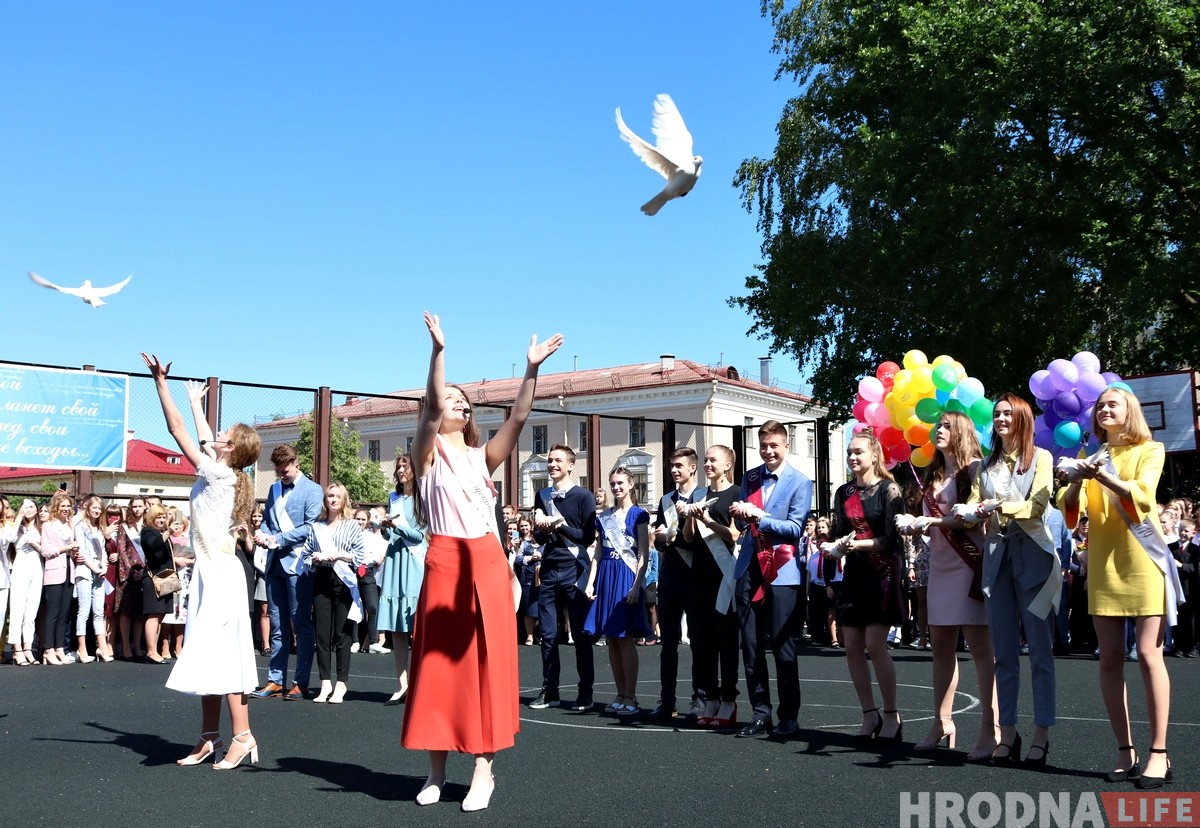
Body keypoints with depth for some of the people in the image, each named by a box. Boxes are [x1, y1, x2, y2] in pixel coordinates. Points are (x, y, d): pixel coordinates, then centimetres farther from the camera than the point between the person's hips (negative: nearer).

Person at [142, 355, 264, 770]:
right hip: (211, 572, 9)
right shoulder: (223, 475, 10)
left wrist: (160, 381, -8)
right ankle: (209, 737, 14)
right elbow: (203, 439, 29)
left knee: (220, 655, -8)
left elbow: (177, 429, -11)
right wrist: (197, 402, 41)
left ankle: (243, 736, -6)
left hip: (220, 573, -9)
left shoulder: (218, 474, -12)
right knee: (207, 656, 10)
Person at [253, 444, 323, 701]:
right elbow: (267, 520, 21)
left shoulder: (312, 490, -2)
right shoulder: (274, 488, 19)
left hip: (297, 563, -6)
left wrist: (278, 538, -16)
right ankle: (276, 680, 14)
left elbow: (310, 527, -10)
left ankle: (301, 682, 2)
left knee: (301, 625, -2)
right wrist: (262, 534, -2)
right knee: (277, 626, 10)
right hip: (275, 562, 6)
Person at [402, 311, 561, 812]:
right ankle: (436, 770, 11)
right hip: (443, 561, -2)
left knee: (485, 661, 0)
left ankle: (484, 768, 4)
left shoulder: (483, 456, 14)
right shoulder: (428, 452, 6)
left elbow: (518, 418, 1)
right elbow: (431, 406, -11)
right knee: (438, 661, 2)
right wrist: (438, 351, -25)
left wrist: (532, 369, -12)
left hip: (487, 562, 2)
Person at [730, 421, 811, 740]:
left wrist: (759, 516, -20)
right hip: (749, 569, 5)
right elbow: (743, 526, 13)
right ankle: (760, 713, 14)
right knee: (751, 646, 5)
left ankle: (789, 717, 8)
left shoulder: (800, 483, -2)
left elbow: (795, 528, -9)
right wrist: (739, 515, -10)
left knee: (782, 646, -1)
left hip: (781, 572, -5)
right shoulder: (750, 478, 13)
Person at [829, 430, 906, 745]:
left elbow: (892, 538, -9)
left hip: (882, 572, -6)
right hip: (854, 573, 6)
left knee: (875, 644, -12)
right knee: (852, 646, 3)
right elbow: (838, 533, 11)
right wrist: (838, 545, -11)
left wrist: (860, 544, -21)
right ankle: (870, 716, 13)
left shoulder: (888, 489, -5)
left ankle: (891, 715, 1)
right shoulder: (844, 493, 12)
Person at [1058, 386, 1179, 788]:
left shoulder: (1150, 451, 5)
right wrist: (1077, 482, -18)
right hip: (1102, 564, 4)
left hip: (1142, 562, -4)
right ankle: (1126, 752, 6)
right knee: (1110, 658, 1)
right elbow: (1070, 508, 2)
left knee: (1148, 654, -8)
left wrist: (1104, 478, -29)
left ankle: (1159, 753, -5)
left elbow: (1142, 496, -13)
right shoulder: (1091, 457, 16)